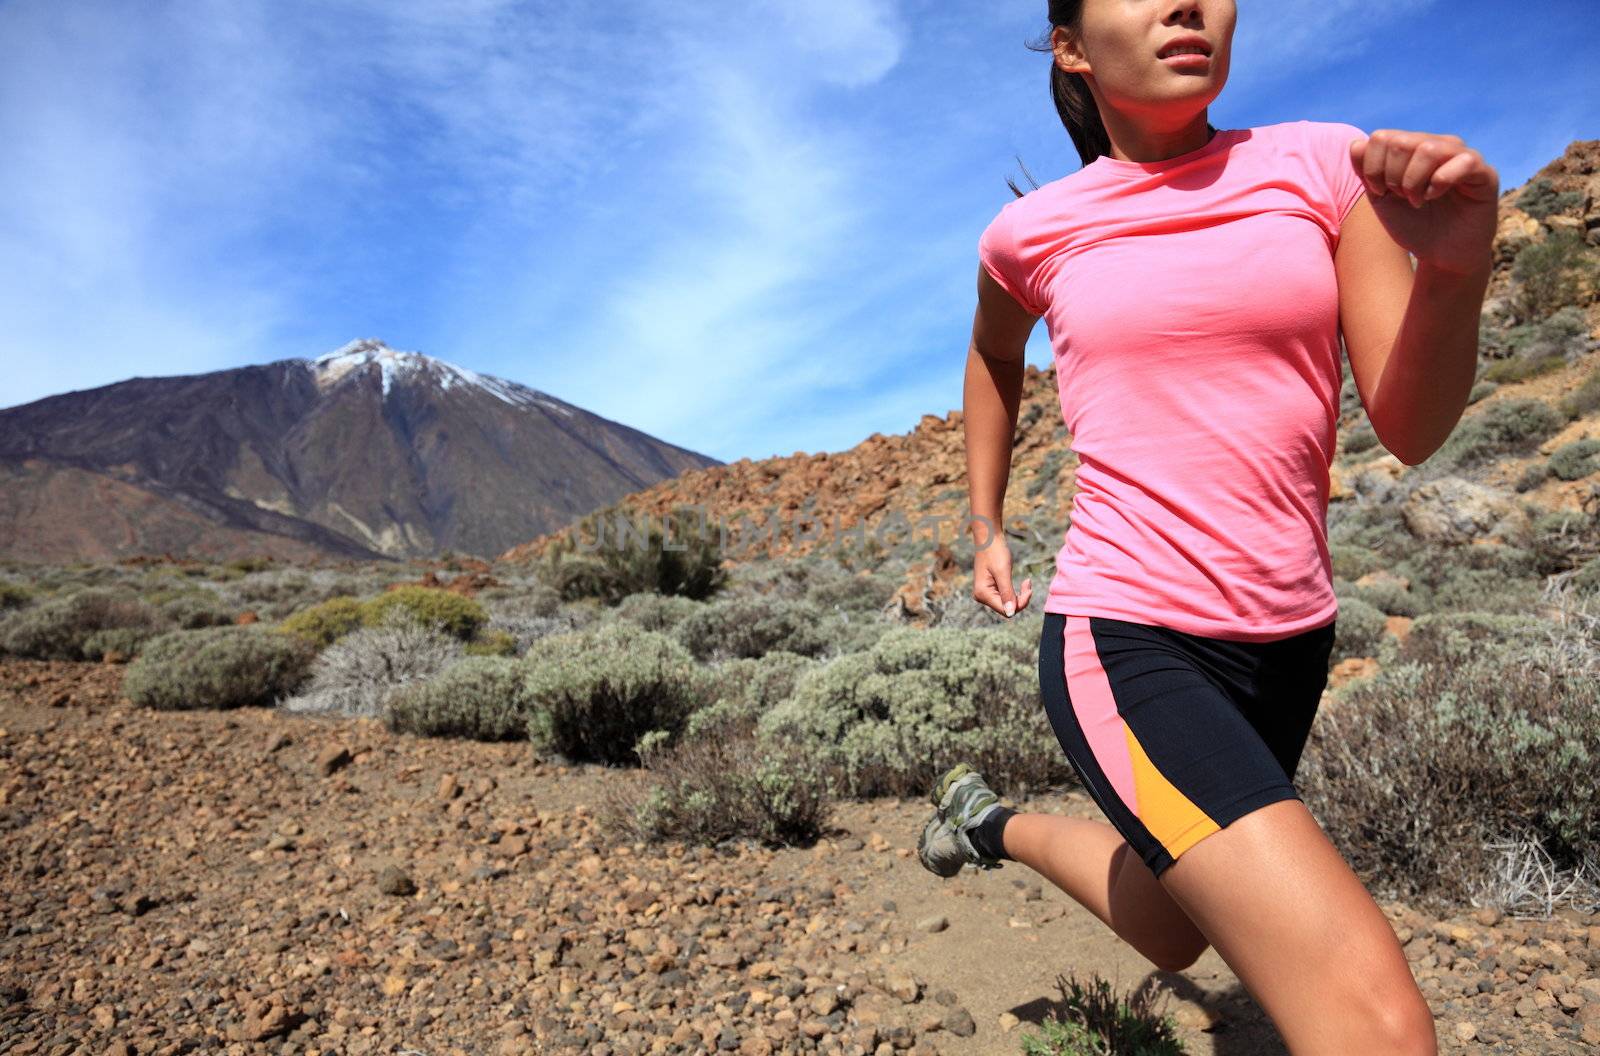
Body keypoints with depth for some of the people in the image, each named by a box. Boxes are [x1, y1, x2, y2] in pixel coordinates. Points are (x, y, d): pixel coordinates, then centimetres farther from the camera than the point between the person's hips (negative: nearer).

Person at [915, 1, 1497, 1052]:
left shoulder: (1323, 166, 0)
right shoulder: (1032, 231, -2)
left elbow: (1410, 428, -5)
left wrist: (1457, 257, -22)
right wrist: (985, 526, 18)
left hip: (1288, 638, 4)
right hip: (1122, 643, -4)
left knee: (1171, 934, 25)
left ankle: (994, 821, 49)